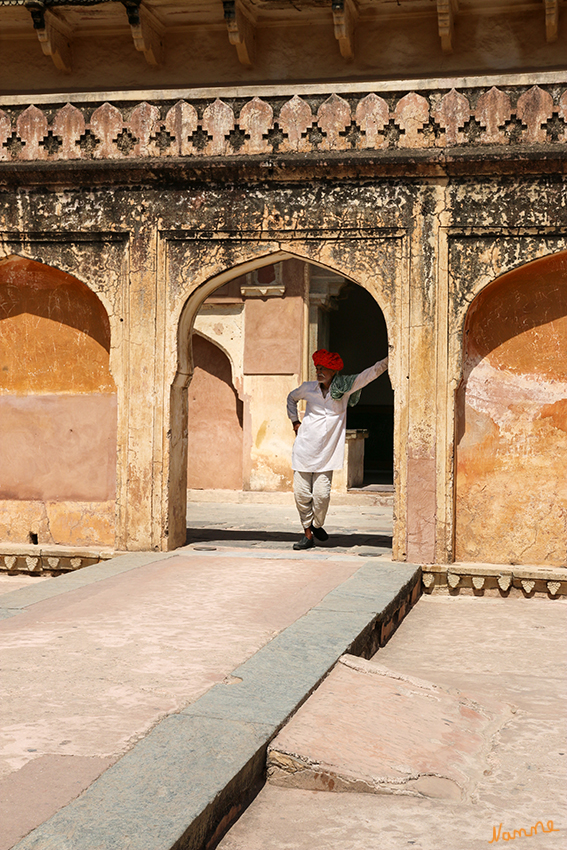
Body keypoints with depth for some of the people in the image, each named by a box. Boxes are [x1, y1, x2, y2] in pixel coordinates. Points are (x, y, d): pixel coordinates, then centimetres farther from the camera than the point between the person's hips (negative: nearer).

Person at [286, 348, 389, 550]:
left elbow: (371, 373, -6)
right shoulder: (308, 388, 5)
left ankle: (317, 525, 19)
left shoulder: (345, 387, 0)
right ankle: (308, 534, 12)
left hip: (327, 453, -1)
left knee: (322, 494, -9)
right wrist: (295, 422, 17)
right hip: (305, 449, 1)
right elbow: (291, 398, 26)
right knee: (302, 494, -2)